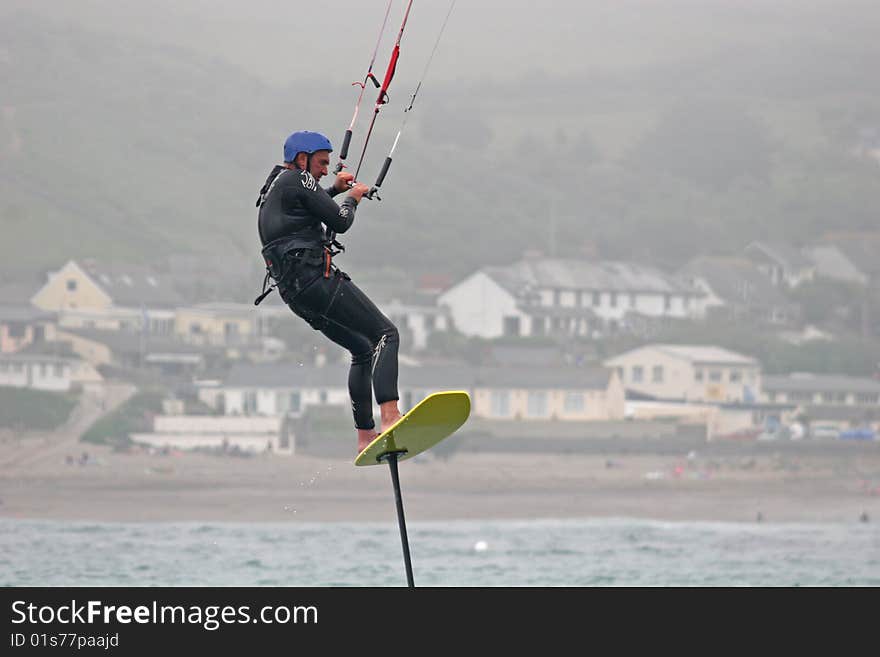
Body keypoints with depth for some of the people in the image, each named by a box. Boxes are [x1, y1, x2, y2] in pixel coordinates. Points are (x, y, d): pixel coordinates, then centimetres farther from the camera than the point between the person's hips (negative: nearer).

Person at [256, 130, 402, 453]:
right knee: (386, 334, -15)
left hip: (294, 293, 10)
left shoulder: (272, 187, 23)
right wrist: (353, 198, 12)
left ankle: (365, 437, 15)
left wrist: (334, 189, 36)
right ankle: (390, 417, -34)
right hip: (315, 278, -10)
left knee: (363, 350, 20)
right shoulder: (295, 180, -6)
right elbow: (340, 221, -8)